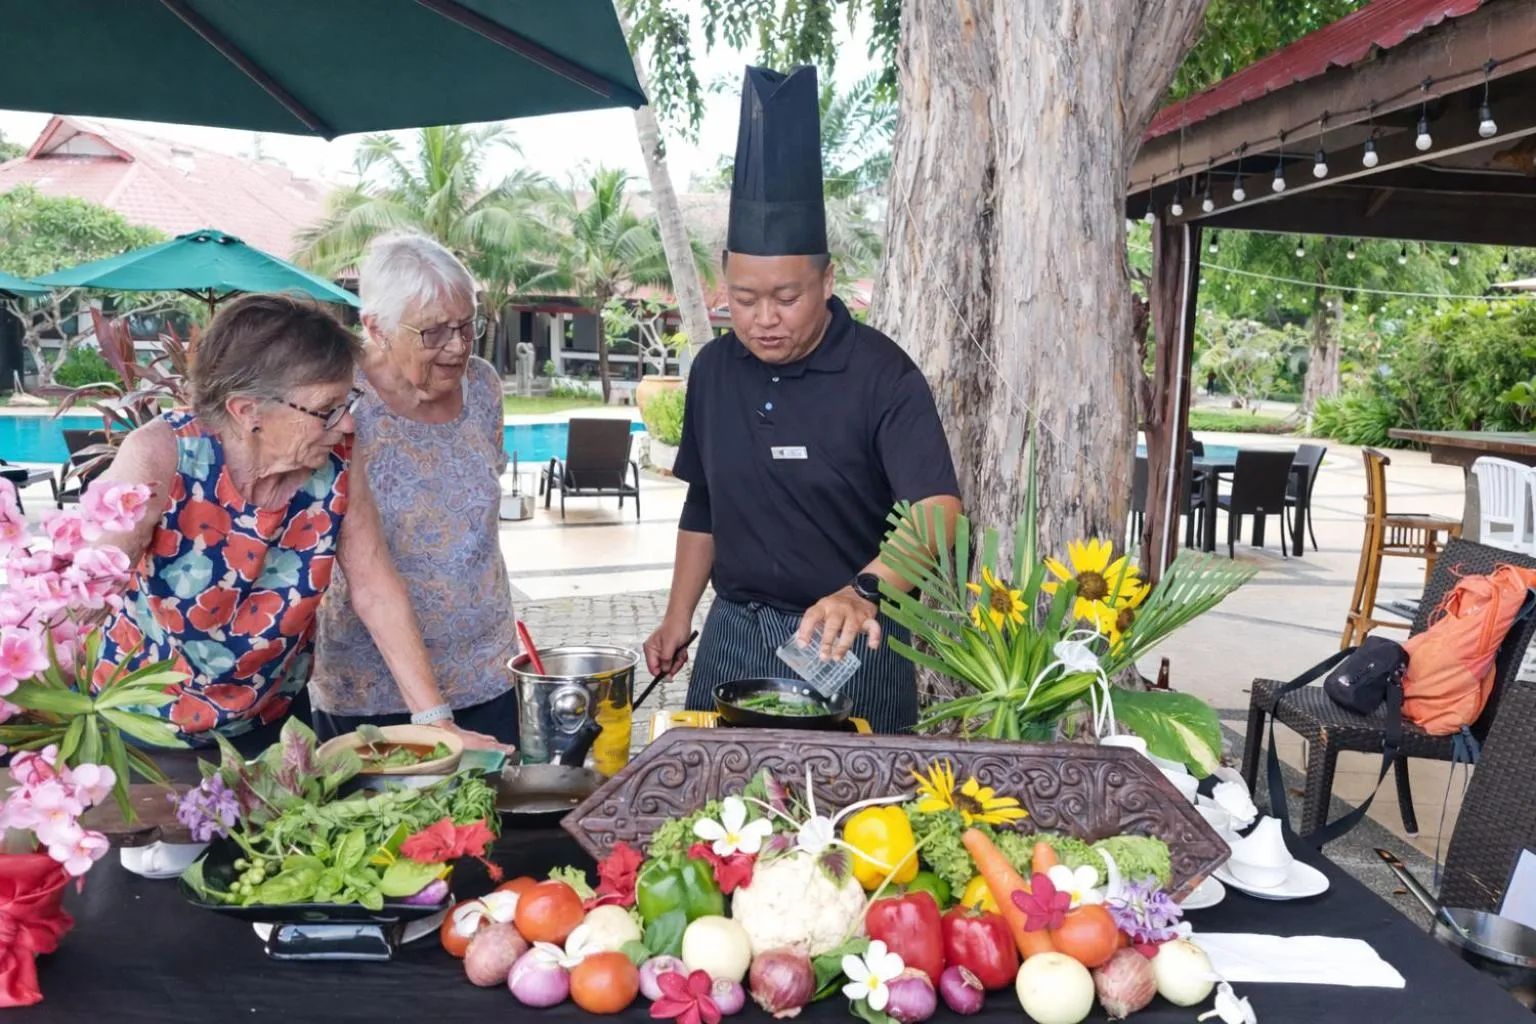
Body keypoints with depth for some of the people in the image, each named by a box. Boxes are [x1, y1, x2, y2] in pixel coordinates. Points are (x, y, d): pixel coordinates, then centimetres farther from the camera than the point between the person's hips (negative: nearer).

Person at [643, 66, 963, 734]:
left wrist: (864, 591, -43)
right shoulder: (714, 370, 3)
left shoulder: (882, 375, -15)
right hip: (734, 633, 5)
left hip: (850, 644, -4)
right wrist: (678, 619, 10)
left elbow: (936, 512, -26)